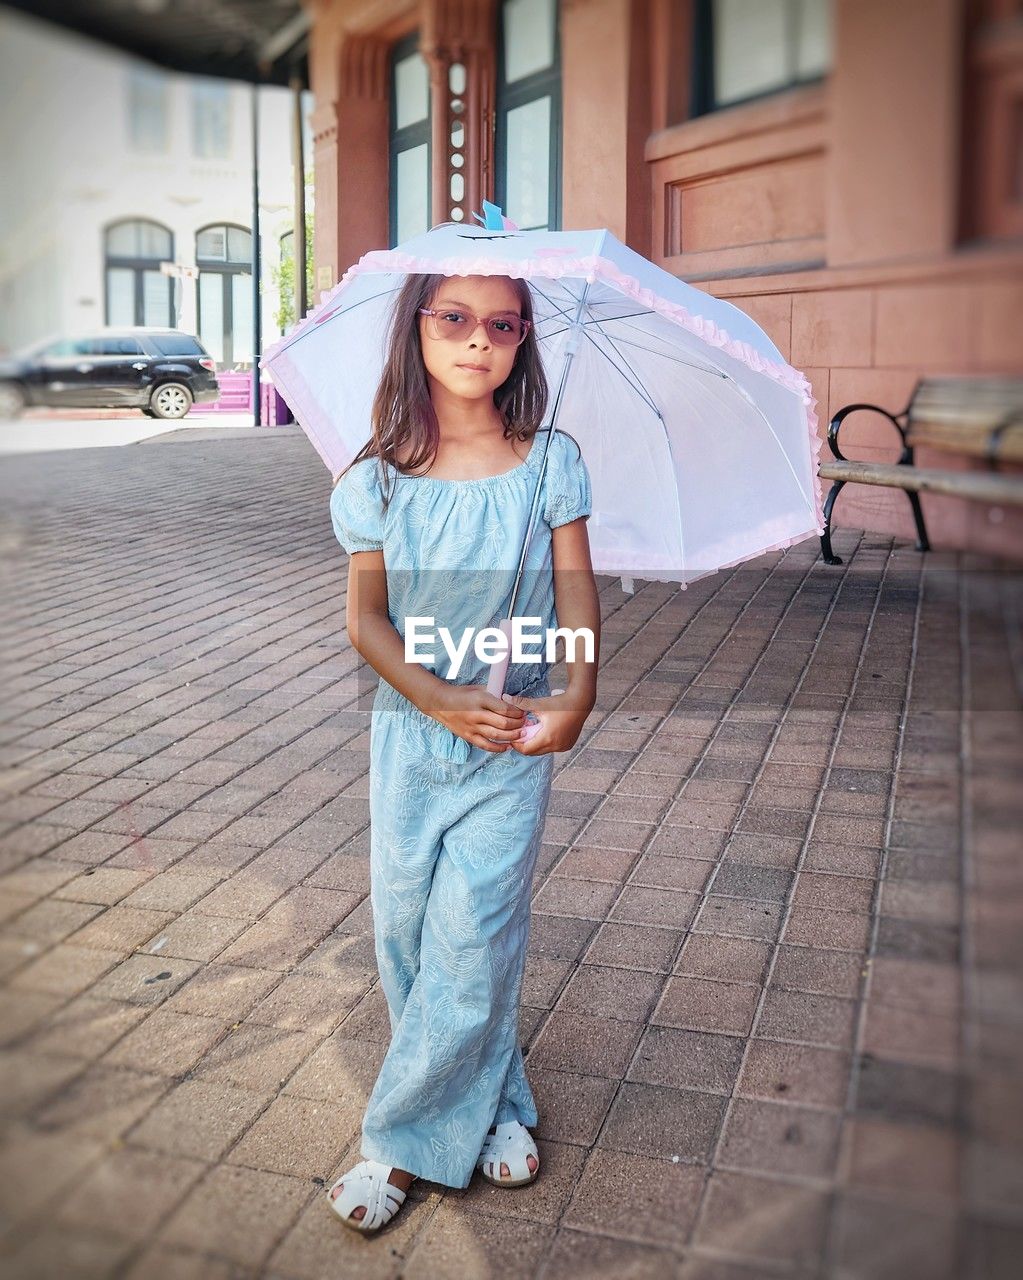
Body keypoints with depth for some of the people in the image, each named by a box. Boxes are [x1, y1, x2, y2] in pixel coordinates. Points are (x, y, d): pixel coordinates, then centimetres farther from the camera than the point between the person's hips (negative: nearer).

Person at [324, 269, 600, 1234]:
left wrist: (579, 693, -19)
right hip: (410, 730, 2)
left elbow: (577, 590, -3)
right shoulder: (377, 481, -5)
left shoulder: (550, 464, -5)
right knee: (406, 926, 7)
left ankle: (404, 1142, 16)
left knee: (473, 937, -3)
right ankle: (493, 1106, 29)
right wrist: (441, 701, -15)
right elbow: (366, 619, -1)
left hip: (515, 734, -1)